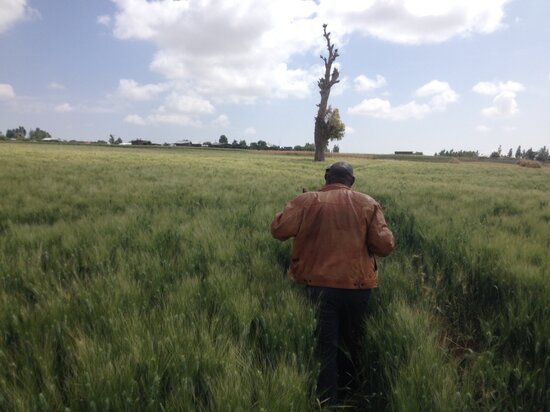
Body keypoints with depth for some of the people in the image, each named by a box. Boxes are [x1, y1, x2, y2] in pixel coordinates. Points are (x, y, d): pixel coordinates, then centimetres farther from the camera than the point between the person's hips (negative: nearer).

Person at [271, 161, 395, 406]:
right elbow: (385, 246, -7)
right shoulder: (368, 203, -2)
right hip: (358, 286, 3)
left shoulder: (306, 201, -6)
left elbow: (279, 230, -8)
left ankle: (327, 401, 22)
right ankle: (349, 391, 45)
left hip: (320, 284, -2)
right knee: (352, 343, 24)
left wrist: (296, 211, 10)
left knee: (324, 347, 11)